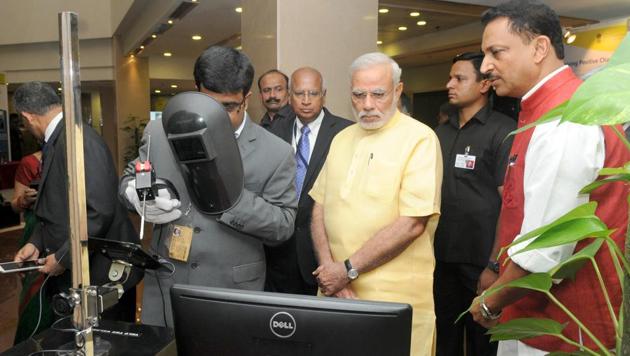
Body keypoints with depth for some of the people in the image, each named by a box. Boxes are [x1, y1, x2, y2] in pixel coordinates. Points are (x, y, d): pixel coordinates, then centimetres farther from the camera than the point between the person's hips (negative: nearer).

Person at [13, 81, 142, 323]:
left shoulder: (78, 139, -20)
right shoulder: (57, 141, 9)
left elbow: (99, 211, -25)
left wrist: (63, 258, -16)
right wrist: (36, 242, 5)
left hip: (101, 275, -9)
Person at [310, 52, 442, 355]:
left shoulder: (420, 139, -10)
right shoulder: (341, 139, 9)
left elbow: (412, 224, -17)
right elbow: (320, 207, 7)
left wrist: (348, 269, -14)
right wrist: (330, 269, -7)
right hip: (336, 288, 5)